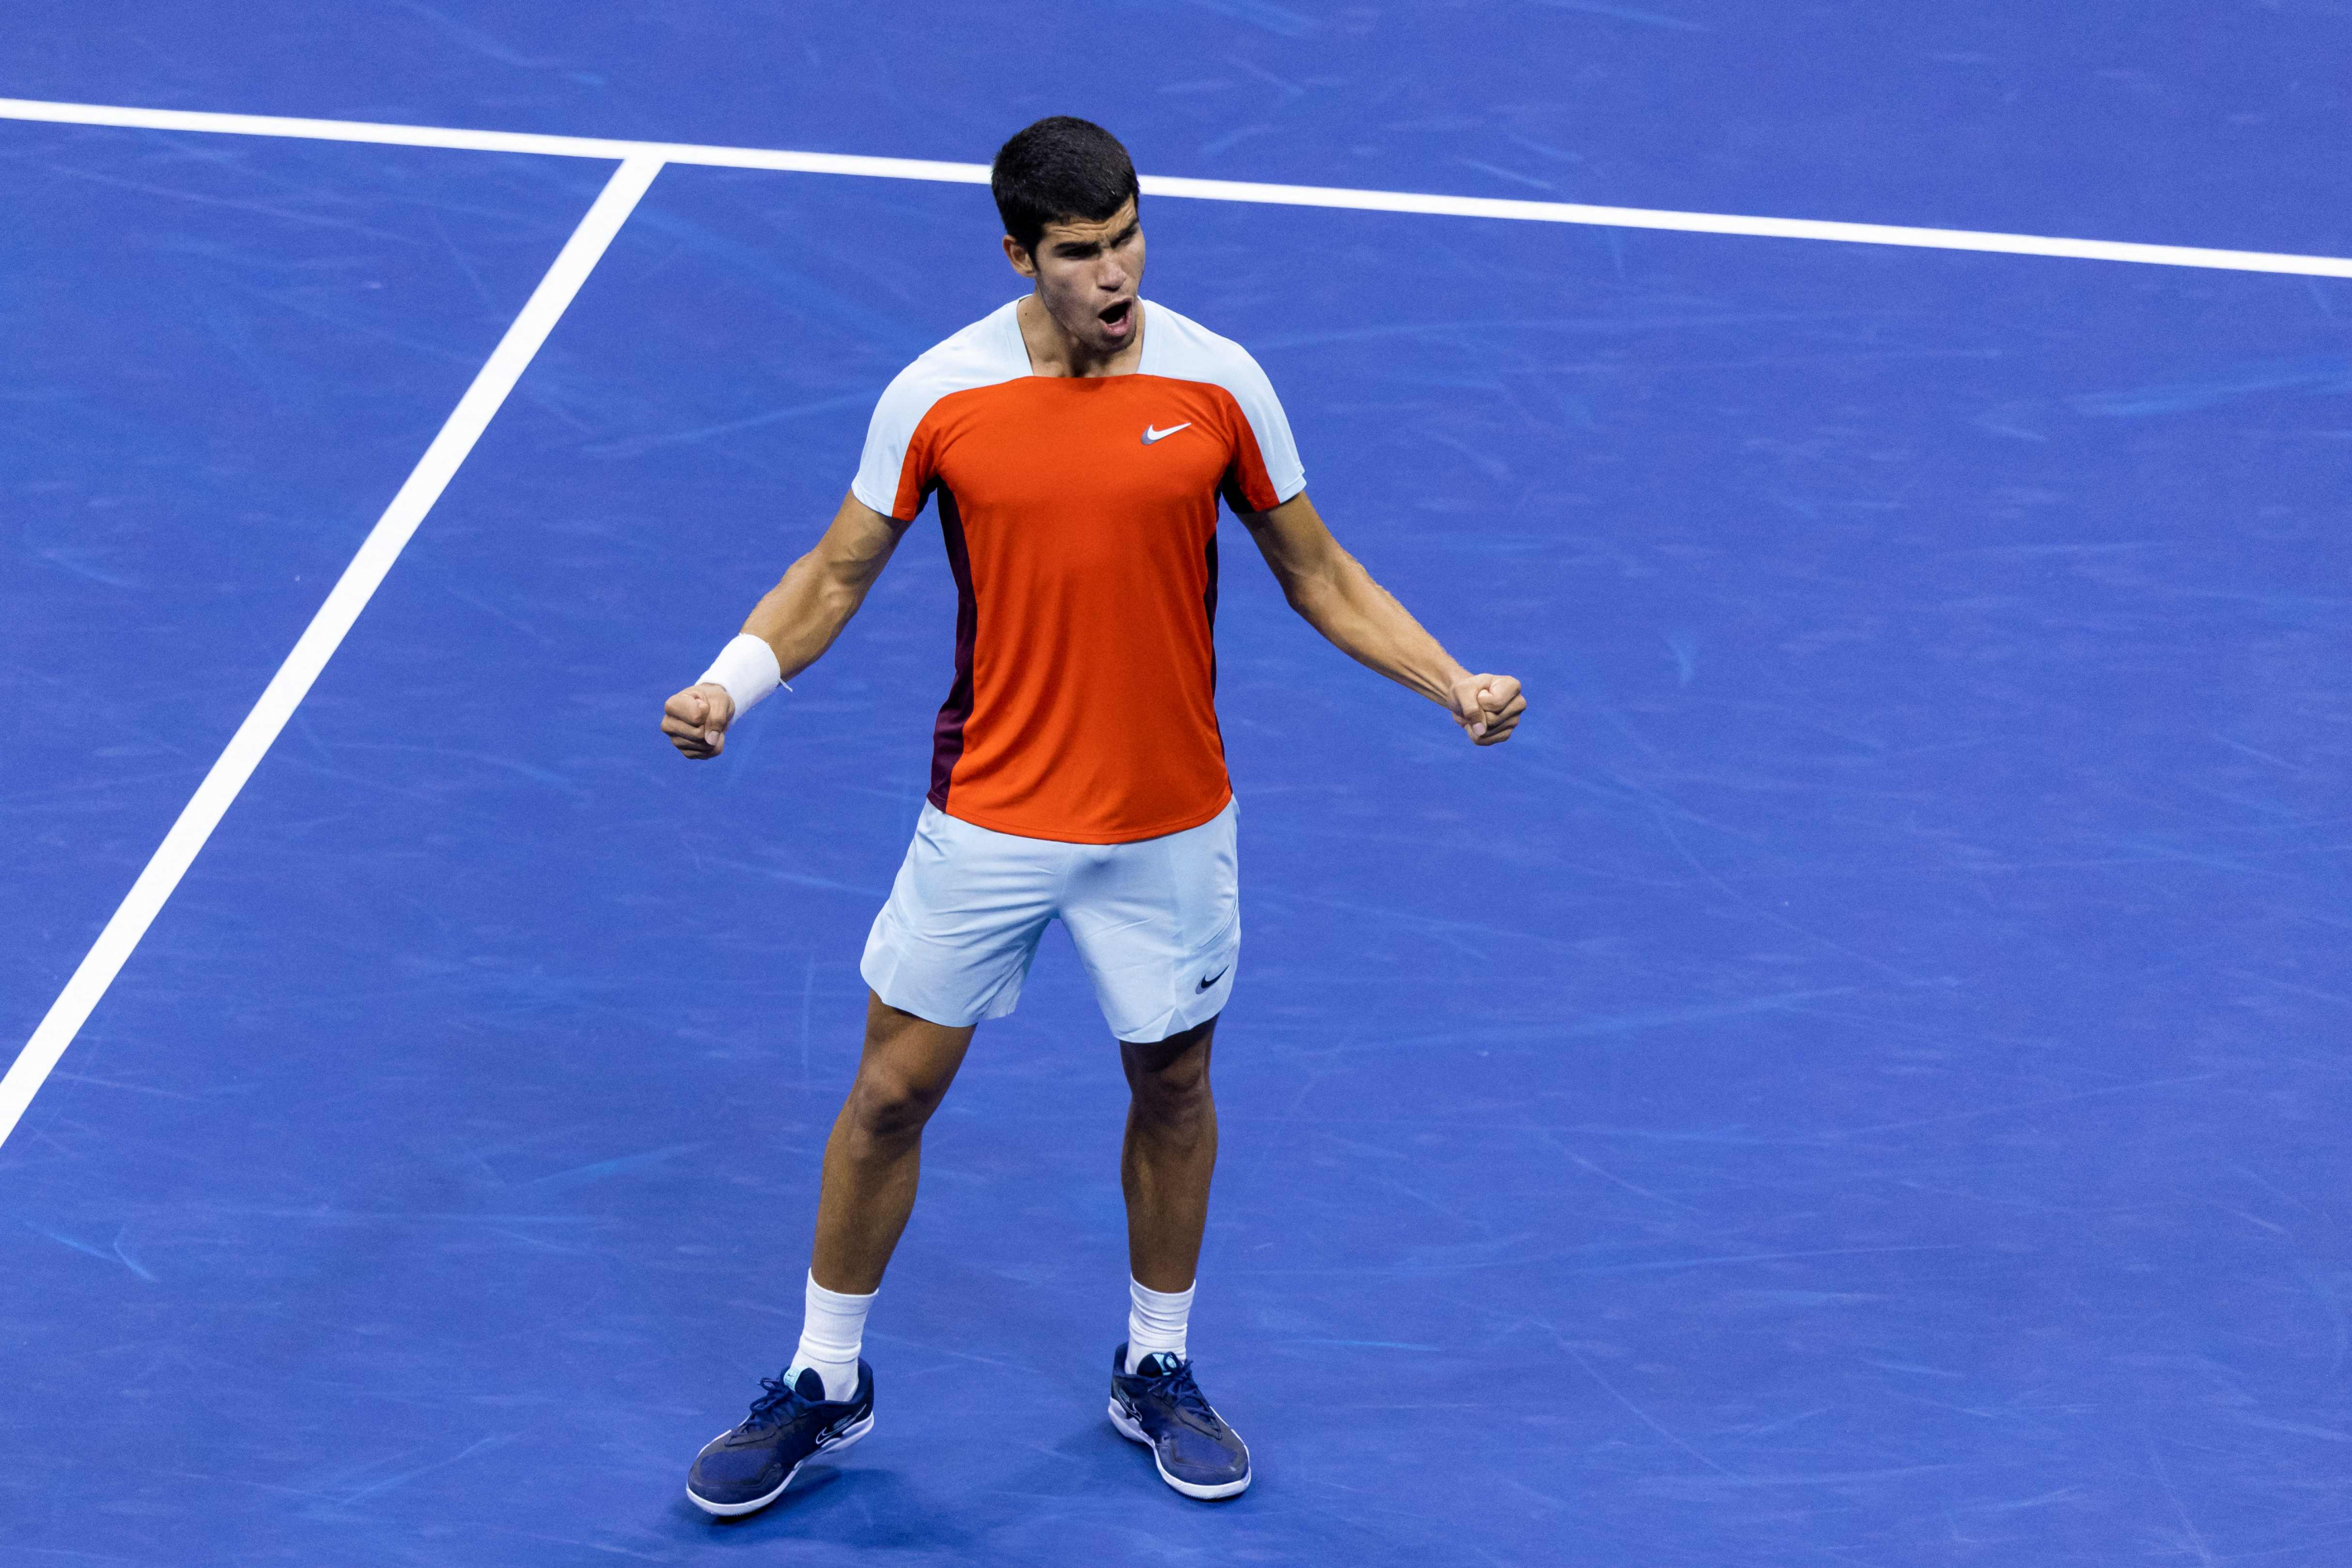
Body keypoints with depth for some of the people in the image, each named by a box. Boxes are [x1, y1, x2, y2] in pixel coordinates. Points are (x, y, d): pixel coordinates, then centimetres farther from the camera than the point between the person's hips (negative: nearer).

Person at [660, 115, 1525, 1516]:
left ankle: (1156, 1372, 36)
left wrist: (1453, 682, -12)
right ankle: (825, 1383, 24)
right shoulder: (936, 398, -11)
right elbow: (838, 573, 1)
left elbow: (1320, 575, 1)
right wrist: (730, 685, -16)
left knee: (1173, 1089, 14)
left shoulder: (1220, 385, -10)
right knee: (891, 1094, 6)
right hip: (989, 814, 0)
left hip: (1169, 823, 1)